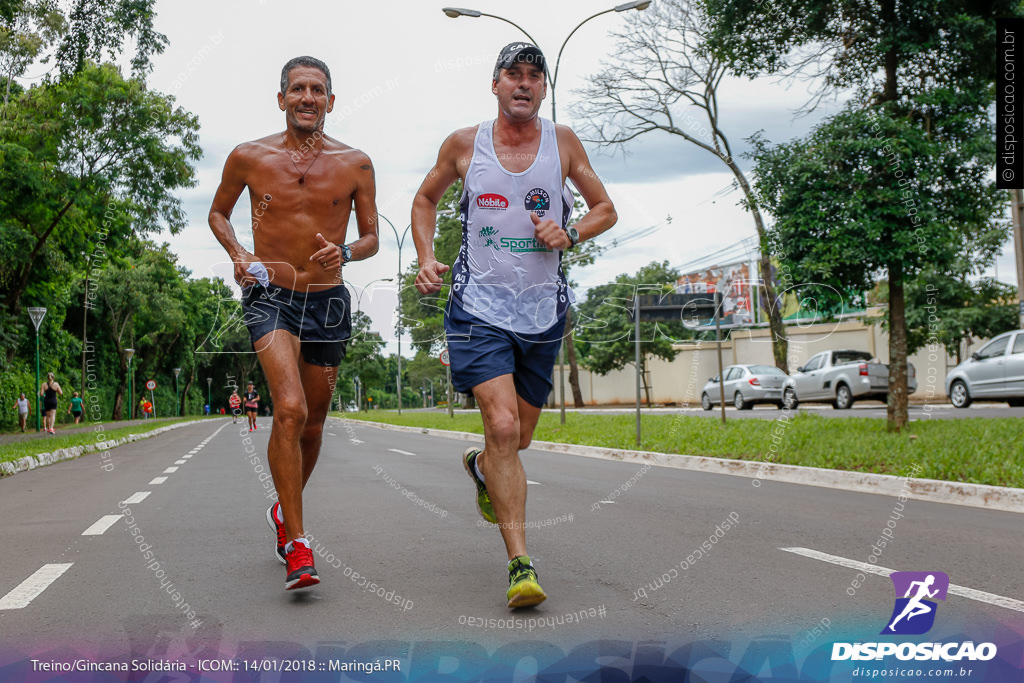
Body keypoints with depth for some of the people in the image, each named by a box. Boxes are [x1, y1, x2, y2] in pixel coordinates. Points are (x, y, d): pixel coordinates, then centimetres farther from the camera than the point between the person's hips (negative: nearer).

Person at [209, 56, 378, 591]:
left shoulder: (355, 165, 2)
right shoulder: (248, 158, 0)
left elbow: (371, 238, 9)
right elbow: (218, 211, 17)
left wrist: (343, 252, -14)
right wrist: (236, 254, -3)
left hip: (328, 302, 3)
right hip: (269, 297, -2)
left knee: (312, 425, 13)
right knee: (290, 410, -23)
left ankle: (285, 511, 41)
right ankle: (297, 546, -18)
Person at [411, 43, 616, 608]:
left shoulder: (563, 142, 4)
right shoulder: (464, 144, 1)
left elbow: (605, 209, 12)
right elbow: (425, 199, 17)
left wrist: (569, 235, -8)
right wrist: (426, 259, 2)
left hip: (543, 309, 3)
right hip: (478, 306, -2)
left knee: (519, 437, 13)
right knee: (502, 426, -19)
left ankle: (479, 466, 51)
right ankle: (520, 565, -15)